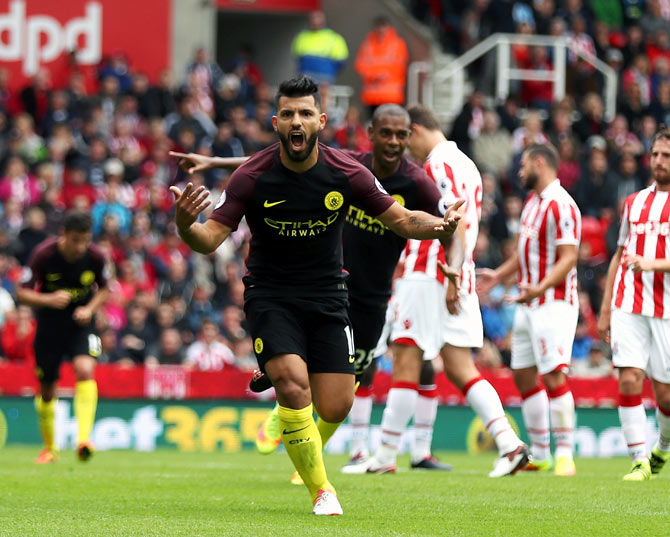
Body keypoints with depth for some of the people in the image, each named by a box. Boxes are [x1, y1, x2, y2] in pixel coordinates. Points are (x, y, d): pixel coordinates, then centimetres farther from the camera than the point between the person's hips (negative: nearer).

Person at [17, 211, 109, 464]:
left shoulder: (95, 257, -13)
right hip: (49, 326, 0)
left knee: (85, 369, -27)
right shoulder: (43, 254, -19)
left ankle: (84, 438, -30)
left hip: (80, 323, 0)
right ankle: (49, 448, 27)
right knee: (47, 390, 6)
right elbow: (22, 293, -13)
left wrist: (90, 309, -13)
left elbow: (103, 289, 6)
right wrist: (49, 300, -31)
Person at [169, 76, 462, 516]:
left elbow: (401, 219, 0)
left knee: (334, 408, -4)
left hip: (327, 296, 2)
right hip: (270, 295, -2)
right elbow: (211, 239, -12)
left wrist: (439, 226, -21)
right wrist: (185, 224, -35)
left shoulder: (346, 174, -9)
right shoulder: (252, 178, -14)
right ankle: (321, 489, -7)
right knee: (293, 384, -25)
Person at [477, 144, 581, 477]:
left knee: (554, 376, -14)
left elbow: (569, 257, -21)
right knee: (523, 375, 9)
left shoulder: (561, 205, -15)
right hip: (528, 306, 10)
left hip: (553, 303, -10)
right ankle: (539, 455, 16)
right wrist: (499, 275, 20)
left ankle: (565, 455, -11)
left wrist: (540, 287, -32)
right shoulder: (532, 202, 16)